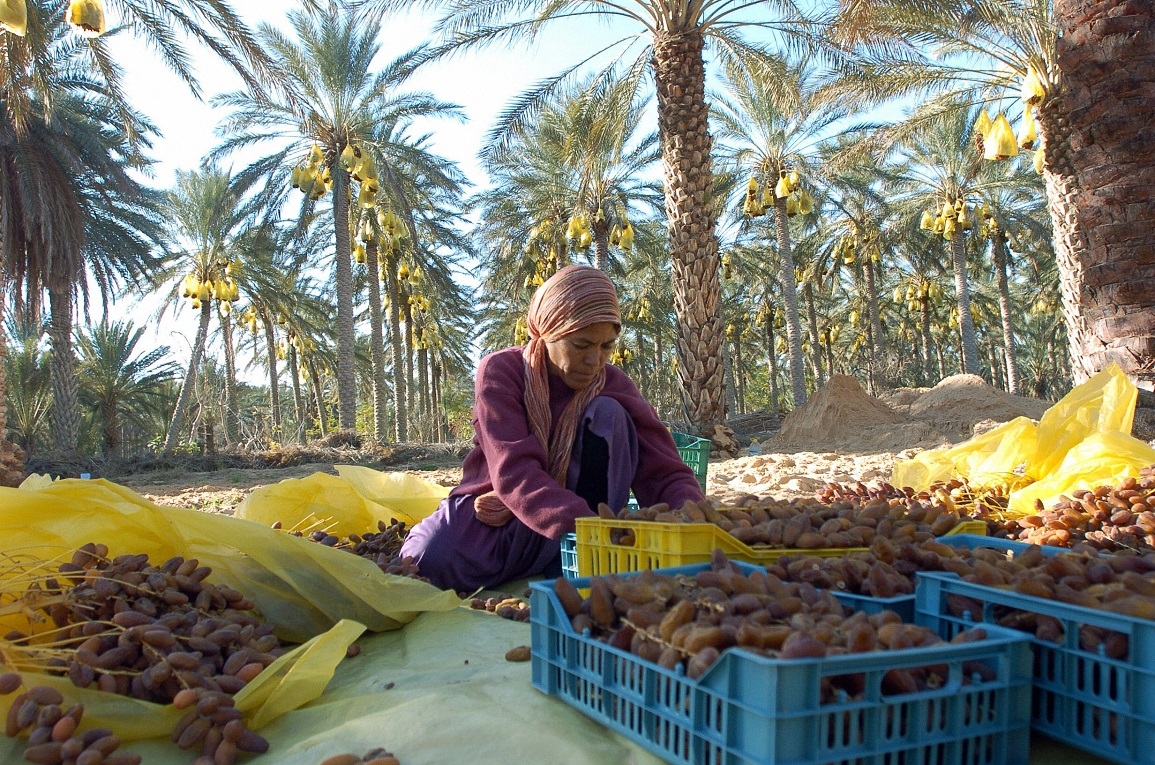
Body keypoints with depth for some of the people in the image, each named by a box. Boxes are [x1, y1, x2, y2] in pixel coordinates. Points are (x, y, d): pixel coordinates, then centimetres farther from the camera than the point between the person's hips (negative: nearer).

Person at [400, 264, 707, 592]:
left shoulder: (614, 386, -8)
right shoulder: (501, 371, -16)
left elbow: (666, 472, -13)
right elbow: (513, 473, -29)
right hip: (496, 511, -1)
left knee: (608, 415, -20)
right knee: (429, 562, -32)